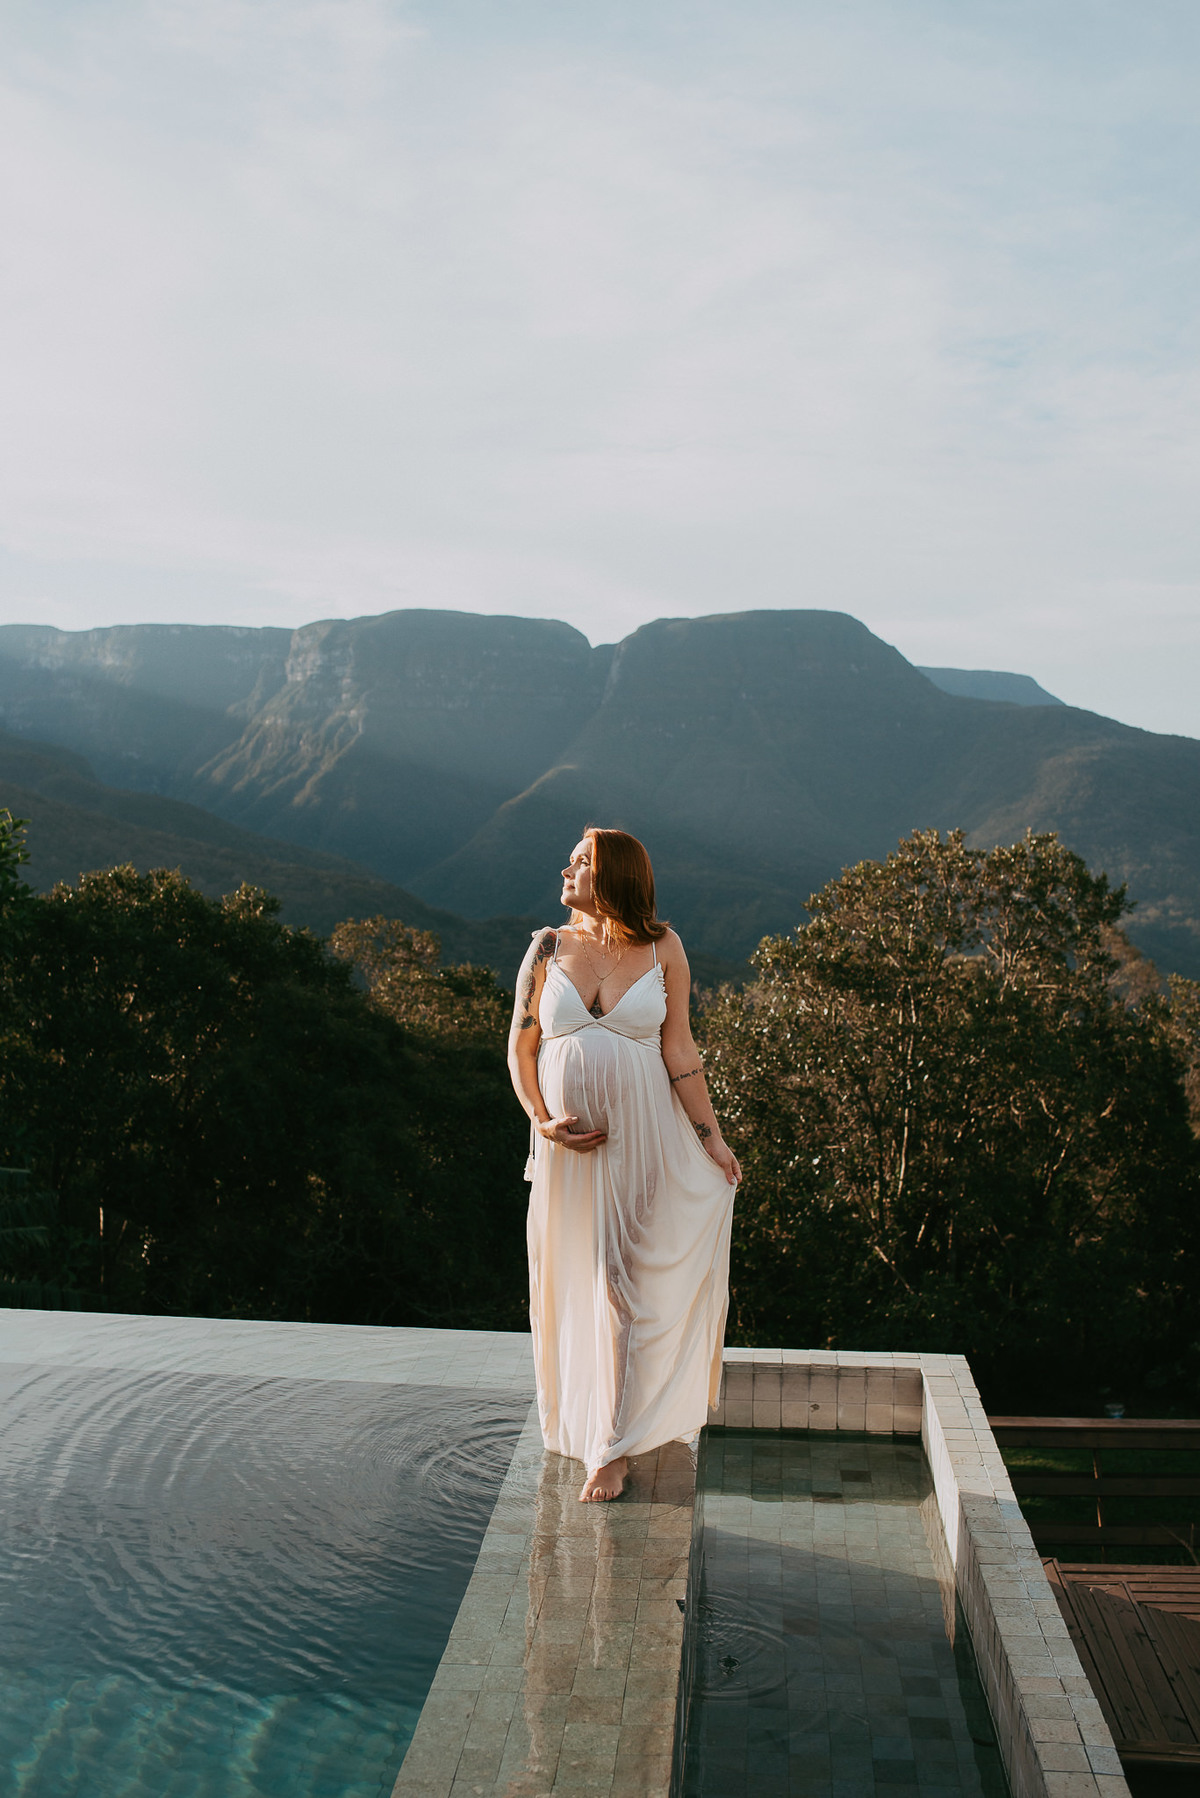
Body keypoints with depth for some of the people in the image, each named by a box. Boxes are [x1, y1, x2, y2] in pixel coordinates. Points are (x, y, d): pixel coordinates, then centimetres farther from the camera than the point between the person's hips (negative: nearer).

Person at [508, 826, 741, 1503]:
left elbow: (679, 1051, -1)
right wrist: (542, 1119, -9)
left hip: (642, 1139, -2)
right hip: (568, 1143, 2)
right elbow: (522, 1047, 4)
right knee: (574, 1283, 11)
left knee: (622, 1284, 0)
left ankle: (614, 1446, 11)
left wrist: (711, 1137, -3)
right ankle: (590, 1420, 35)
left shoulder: (662, 947, -3)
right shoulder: (549, 947, 1)